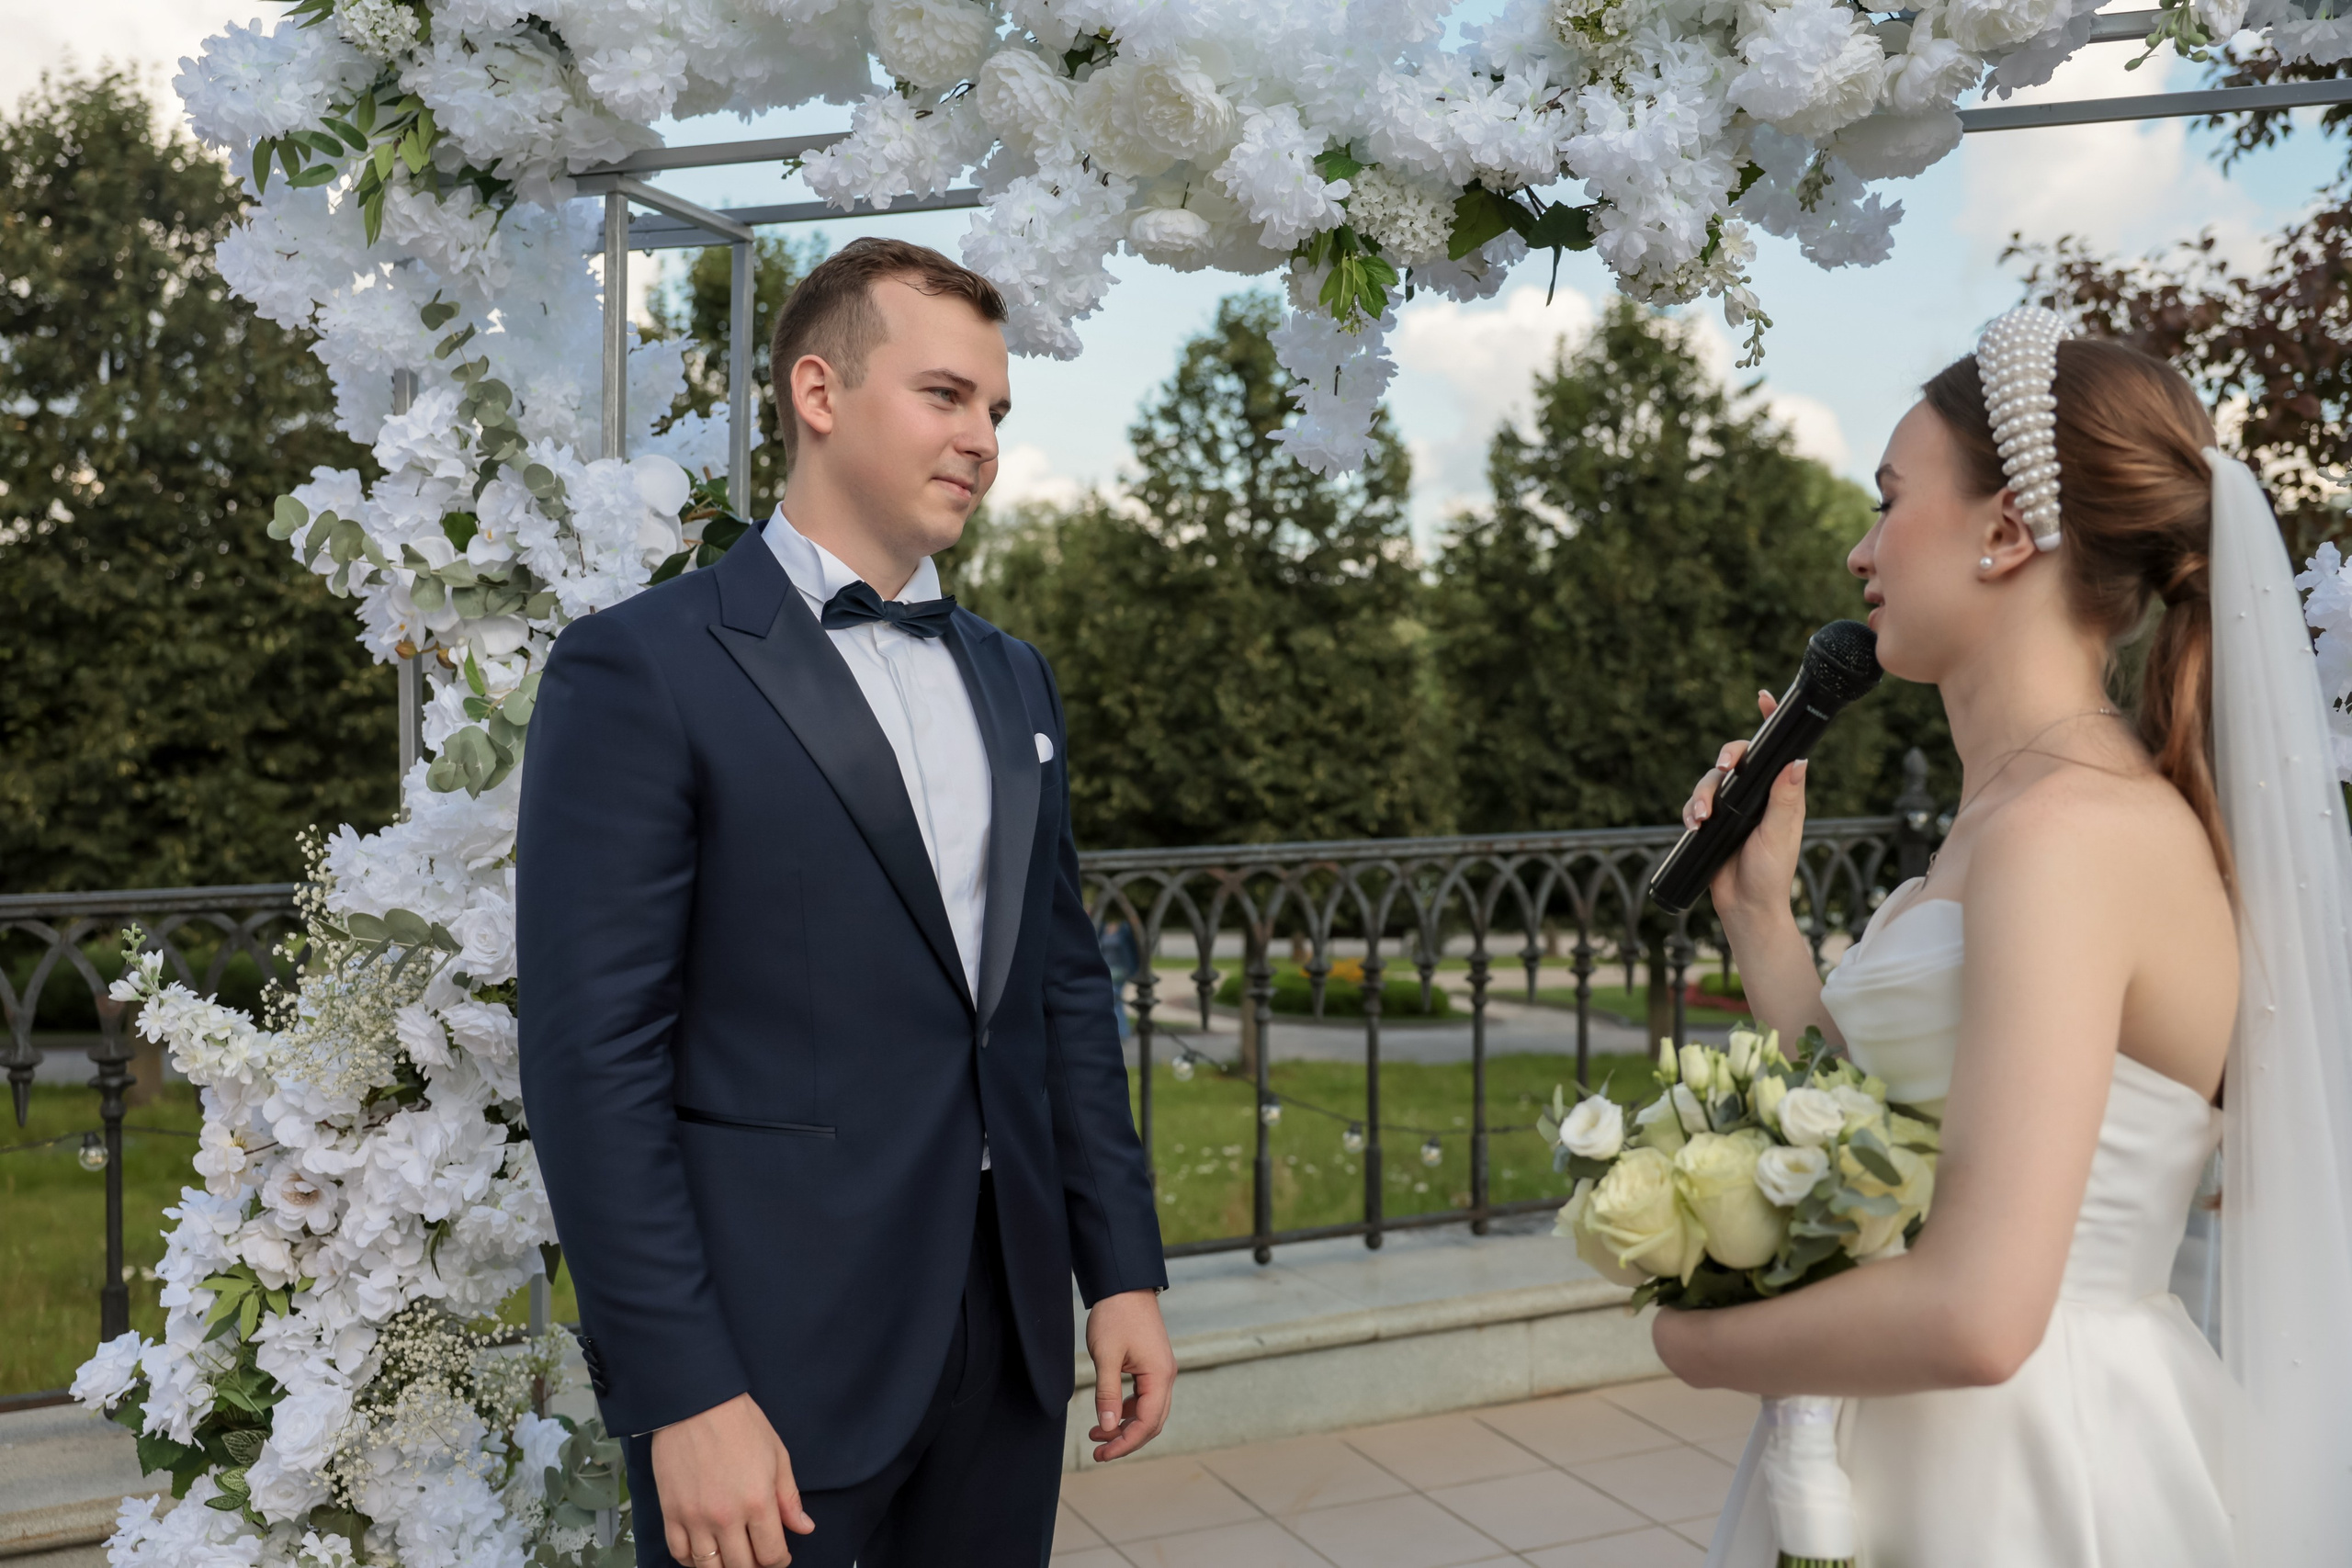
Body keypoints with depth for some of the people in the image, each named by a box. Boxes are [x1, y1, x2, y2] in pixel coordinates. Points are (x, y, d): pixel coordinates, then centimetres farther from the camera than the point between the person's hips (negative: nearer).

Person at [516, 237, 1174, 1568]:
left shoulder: (1015, 681, 11)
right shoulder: (642, 670, -9)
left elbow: (1066, 985, 12)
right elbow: (594, 1057, -13)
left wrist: (1125, 1265, 8)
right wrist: (682, 1395, -15)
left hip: (1008, 1339, 6)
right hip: (773, 1360, -5)